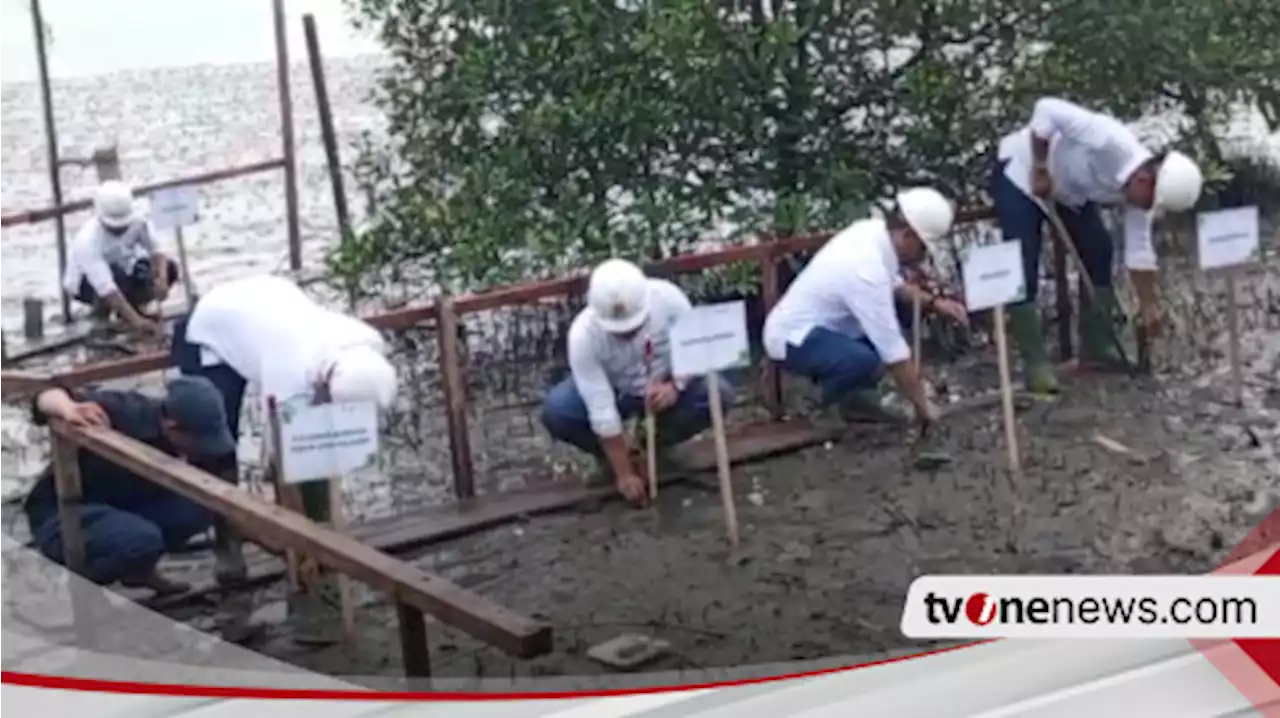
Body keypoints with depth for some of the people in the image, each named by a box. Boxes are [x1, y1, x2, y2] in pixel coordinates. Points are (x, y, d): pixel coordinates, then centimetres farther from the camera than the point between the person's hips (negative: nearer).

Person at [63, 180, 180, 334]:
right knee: (116, 275, -39)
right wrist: (135, 320, -53)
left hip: (123, 272, 5)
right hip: (86, 283, -5)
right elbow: (106, 287, -45)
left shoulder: (137, 221, -24)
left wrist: (162, 279, -38)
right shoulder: (87, 241, -38)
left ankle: (133, 304, 5)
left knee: (169, 268, -15)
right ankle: (100, 315, -10)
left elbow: (155, 250, -16)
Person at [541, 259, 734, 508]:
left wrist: (676, 386, -35)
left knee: (719, 395, -27)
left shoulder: (667, 297, -31)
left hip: (665, 388, 2)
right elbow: (601, 411, -30)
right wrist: (625, 474, -27)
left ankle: (653, 444, 1)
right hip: (613, 392, -1)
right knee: (556, 412, -30)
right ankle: (610, 453, 2)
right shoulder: (583, 334, -33)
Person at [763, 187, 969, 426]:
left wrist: (933, 303, 2)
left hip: (816, 323, 10)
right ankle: (845, 397, 0)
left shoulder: (873, 231, -5)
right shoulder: (866, 268, -31)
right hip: (794, 338, -10)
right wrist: (922, 403, -17)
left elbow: (893, 286, 17)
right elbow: (893, 348, -26)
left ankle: (857, 397, 10)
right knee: (864, 360, -34)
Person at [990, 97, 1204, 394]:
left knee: (1099, 251, 2)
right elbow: (1047, 110, -36)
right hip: (1020, 172, -8)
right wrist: (1040, 169, -30)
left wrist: (1148, 305, 2)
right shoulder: (1109, 141, -38)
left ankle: (1096, 347, 13)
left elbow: (1138, 251, -3)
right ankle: (1035, 364, -9)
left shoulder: (1139, 190, -14)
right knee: (1023, 271, -14)